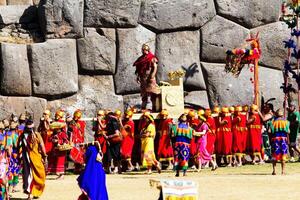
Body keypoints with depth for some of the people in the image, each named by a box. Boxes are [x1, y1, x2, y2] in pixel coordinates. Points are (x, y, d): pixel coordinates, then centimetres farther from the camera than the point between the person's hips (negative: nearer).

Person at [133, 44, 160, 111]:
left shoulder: (152, 58, -4)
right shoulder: (141, 59, 14)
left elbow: (155, 68, -10)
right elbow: (138, 69, 19)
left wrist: (151, 76, -19)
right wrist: (138, 76, 9)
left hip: (149, 78, -6)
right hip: (143, 79, 6)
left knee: (152, 93, -8)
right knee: (144, 94, 8)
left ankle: (154, 108, -6)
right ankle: (143, 108, 11)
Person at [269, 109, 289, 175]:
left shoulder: (273, 121, 2)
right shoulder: (285, 121, 1)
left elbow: (269, 131, -8)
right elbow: (288, 131, -7)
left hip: (275, 138, 0)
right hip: (283, 138, 0)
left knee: (274, 155, 7)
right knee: (283, 155, 5)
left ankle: (274, 170, 3)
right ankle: (283, 170, 3)